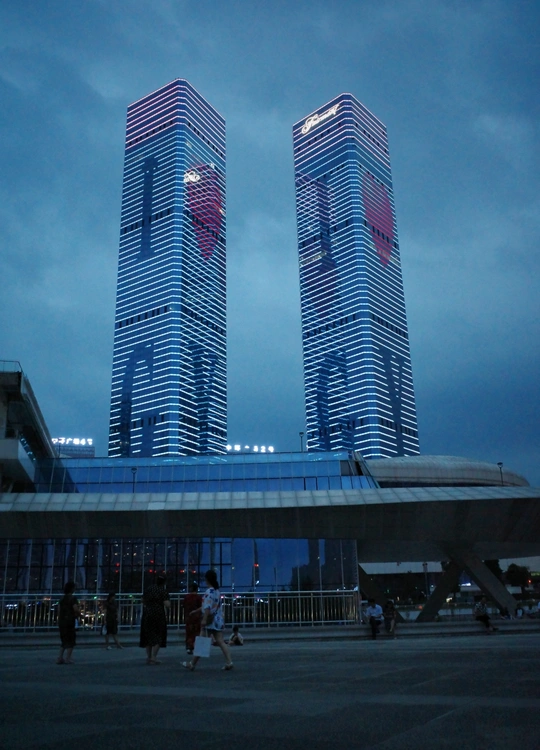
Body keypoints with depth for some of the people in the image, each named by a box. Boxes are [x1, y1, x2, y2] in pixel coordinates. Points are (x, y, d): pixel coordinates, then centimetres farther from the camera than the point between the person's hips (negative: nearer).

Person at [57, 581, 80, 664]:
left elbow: (59, 611, 13)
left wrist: (59, 620, 18)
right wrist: (79, 614, 3)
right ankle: (67, 658, -7)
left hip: (61, 622, 7)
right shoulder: (72, 598, -10)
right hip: (69, 622, -7)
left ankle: (60, 658, 9)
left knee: (65, 641, 15)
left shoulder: (62, 598, 12)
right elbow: (76, 610, -18)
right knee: (71, 641, 1)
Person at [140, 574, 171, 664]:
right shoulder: (163, 591, -7)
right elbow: (167, 605, -16)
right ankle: (153, 657, -4)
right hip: (158, 614, -5)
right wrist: (169, 606, 5)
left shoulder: (149, 589, 9)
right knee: (158, 636, 4)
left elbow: (143, 601, 19)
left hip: (147, 614, 5)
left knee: (148, 635, 14)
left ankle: (148, 657, 17)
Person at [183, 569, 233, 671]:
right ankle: (229, 662, -9)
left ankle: (192, 664, 15)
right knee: (220, 641, 3)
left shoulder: (209, 591, -13)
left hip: (210, 620, -8)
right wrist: (196, 611, 31)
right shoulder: (217, 591, 13)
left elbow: (208, 607, -22)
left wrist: (204, 619, -27)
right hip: (218, 620, 8)